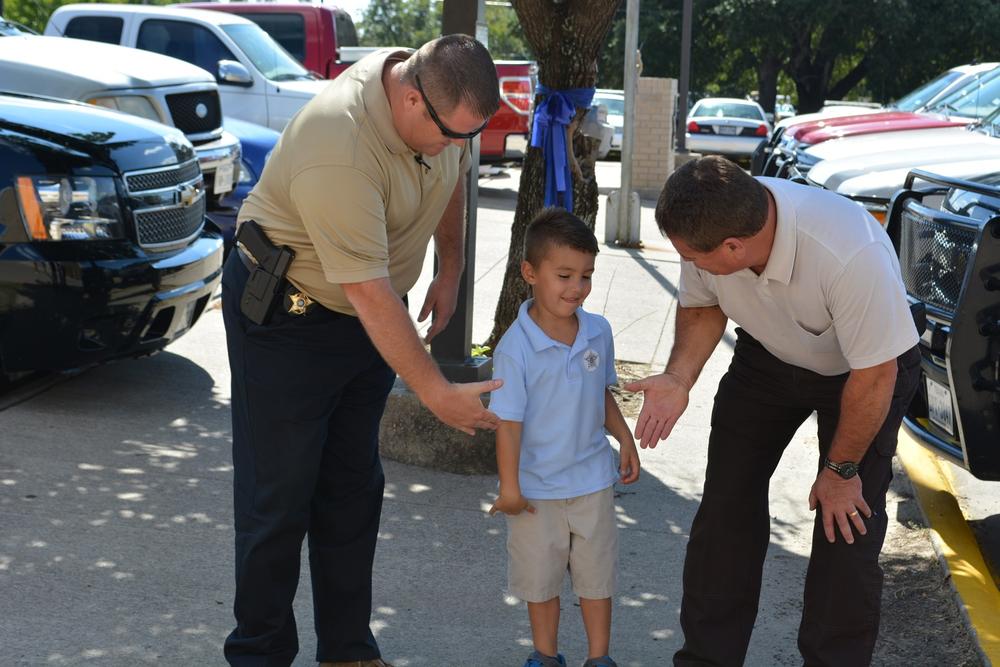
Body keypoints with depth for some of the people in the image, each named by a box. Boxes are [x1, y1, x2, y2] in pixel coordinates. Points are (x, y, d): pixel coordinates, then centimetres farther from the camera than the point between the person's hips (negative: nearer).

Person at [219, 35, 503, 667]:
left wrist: (451, 270, 13)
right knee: (279, 497, -2)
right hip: (287, 318, -7)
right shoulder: (339, 150, -35)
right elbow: (368, 292, -32)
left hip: (371, 317, 8)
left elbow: (452, 173, 15)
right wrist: (437, 393, -28)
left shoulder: (444, 105, -10)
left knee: (354, 492, 12)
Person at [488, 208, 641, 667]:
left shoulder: (599, 332, -5)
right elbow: (508, 421, -17)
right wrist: (509, 487, -15)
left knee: (596, 576, 14)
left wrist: (624, 439, 8)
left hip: (593, 479, 4)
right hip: (537, 487, -3)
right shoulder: (516, 348, -21)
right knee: (541, 577, 14)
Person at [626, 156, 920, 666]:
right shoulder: (708, 224, -27)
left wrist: (841, 471, -16)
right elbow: (701, 305, -4)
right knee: (726, 502, 1)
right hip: (768, 355, 4)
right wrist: (679, 378, -22)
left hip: (864, 368, -4)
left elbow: (875, 376, -28)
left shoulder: (853, 256, -42)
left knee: (847, 528, -11)